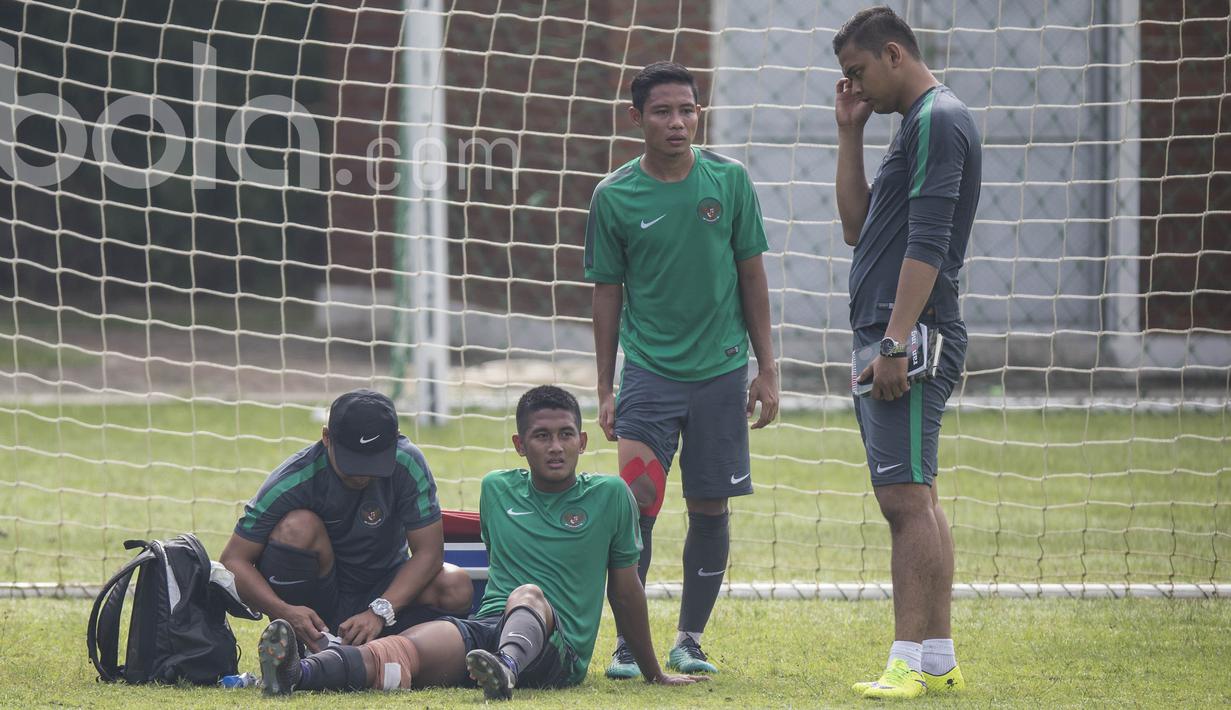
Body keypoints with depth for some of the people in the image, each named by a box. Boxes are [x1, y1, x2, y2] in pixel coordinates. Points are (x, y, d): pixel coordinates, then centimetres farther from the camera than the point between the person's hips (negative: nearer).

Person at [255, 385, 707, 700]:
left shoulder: (610, 495, 10)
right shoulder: (496, 489, 20)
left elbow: (625, 591, 18)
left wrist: (654, 673, 24)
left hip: (560, 649, -2)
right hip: (484, 627, 2)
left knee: (529, 594, -38)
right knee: (409, 647, -31)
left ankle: (507, 669, -74)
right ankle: (298, 672, -61)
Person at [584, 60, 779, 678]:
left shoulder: (730, 180, 1)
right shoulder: (614, 196, -2)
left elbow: (752, 277, 7)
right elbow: (607, 294, 5)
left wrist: (766, 371, 5)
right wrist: (605, 389, 4)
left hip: (720, 371, 1)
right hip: (648, 370, -1)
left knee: (710, 508, 5)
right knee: (636, 502, -10)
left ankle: (690, 639, 17)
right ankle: (627, 642, -3)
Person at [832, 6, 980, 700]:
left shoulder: (937, 120, -11)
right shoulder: (922, 122, 21)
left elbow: (927, 242, -19)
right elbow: (858, 227, 25)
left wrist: (895, 341, -23)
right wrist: (851, 132, 18)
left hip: (911, 338, -11)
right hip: (891, 339, 11)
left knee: (906, 496, -13)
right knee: (915, 499, 12)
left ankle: (910, 662, -17)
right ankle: (939, 658, 15)